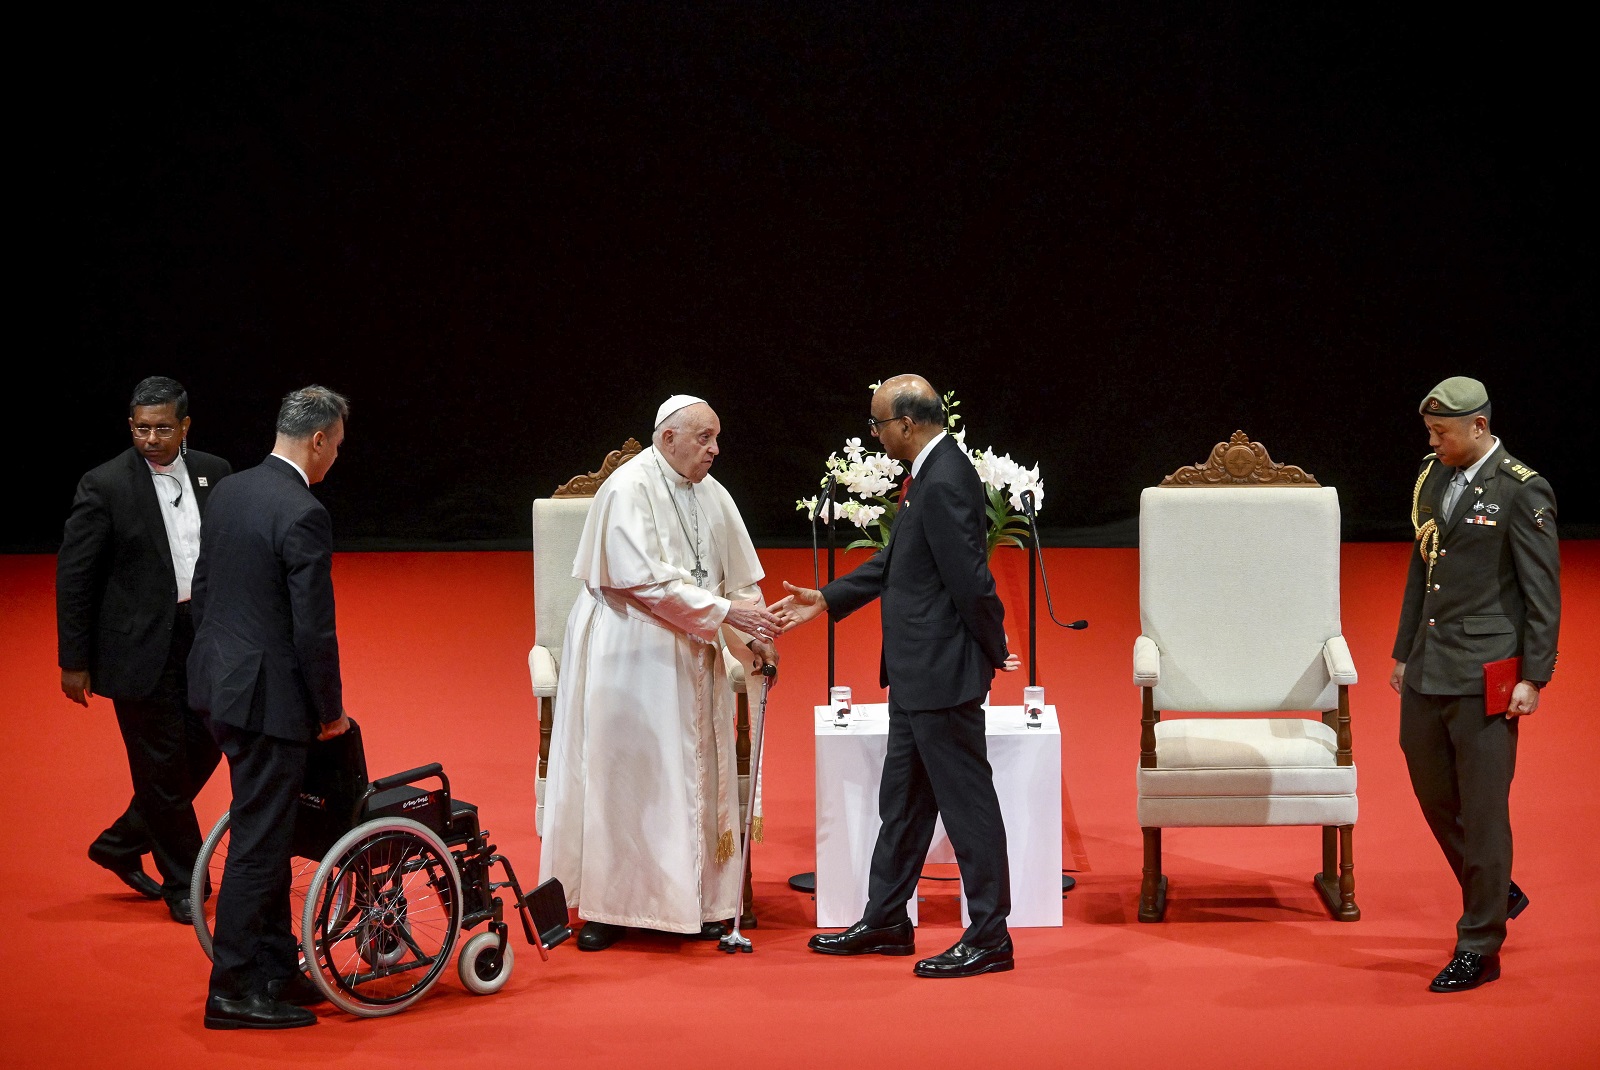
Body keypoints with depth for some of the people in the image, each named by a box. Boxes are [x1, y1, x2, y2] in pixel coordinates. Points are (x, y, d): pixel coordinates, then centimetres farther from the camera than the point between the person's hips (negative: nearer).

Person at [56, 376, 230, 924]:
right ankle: (183, 887, 16)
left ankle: (120, 844, 30)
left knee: (203, 750, 10)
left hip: (203, 637, 5)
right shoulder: (104, 486, -11)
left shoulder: (213, 473, 4)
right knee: (162, 766, 2)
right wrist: (73, 661, -7)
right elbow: (73, 576, -8)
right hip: (141, 648, -5)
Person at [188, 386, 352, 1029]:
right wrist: (330, 710, -7)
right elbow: (313, 629, -19)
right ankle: (233, 992, 2)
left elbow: (202, 591, 16)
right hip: (270, 697, -9)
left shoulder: (228, 493, 7)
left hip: (221, 684, 9)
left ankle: (275, 969, 27)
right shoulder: (303, 516, -19)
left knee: (266, 832, 18)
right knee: (259, 842, -2)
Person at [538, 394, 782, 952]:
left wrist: (752, 637, -2)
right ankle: (610, 906, 5)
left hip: (689, 659, 7)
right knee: (622, 775, -2)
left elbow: (738, 572, 13)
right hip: (629, 652, -7)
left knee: (692, 778, 7)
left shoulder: (710, 494, 8)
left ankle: (690, 901, 14)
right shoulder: (629, 489, -14)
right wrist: (725, 612, -21)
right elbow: (648, 578, -21)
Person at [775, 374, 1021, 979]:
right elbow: (896, 561, 19)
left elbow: (971, 580, -23)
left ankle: (989, 939, 5)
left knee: (966, 800, -2)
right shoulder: (929, 474, 11)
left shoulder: (944, 483, -22)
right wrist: (827, 600, 18)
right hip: (917, 676, 11)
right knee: (902, 798, 18)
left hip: (944, 674, -11)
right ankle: (885, 923, 28)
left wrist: (994, 651, -10)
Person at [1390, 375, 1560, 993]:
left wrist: (1534, 680, -12)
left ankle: (1478, 951, 7)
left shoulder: (1521, 492, -11)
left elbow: (1543, 593, -10)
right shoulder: (1432, 478, 10)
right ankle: (1496, 895, 36)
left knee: (1482, 807, -1)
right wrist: (1404, 653, 17)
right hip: (1430, 667, 7)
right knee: (1433, 792, 14)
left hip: (1485, 672, -7)